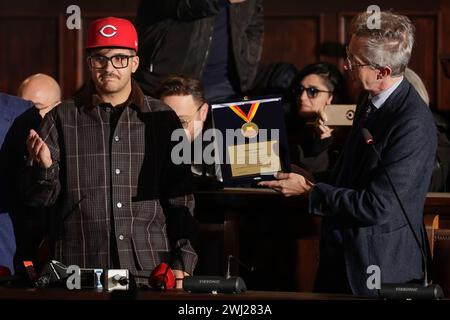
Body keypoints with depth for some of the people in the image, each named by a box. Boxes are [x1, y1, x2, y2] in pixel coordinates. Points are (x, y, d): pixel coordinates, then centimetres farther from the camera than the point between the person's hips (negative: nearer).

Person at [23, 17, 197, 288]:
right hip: (81, 269, 0)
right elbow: (42, 199, 4)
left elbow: (181, 199, 8)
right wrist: (44, 167, -17)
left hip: (151, 267, 1)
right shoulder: (62, 119, 7)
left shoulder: (161, 119, 9)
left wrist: (181, 263, -1)